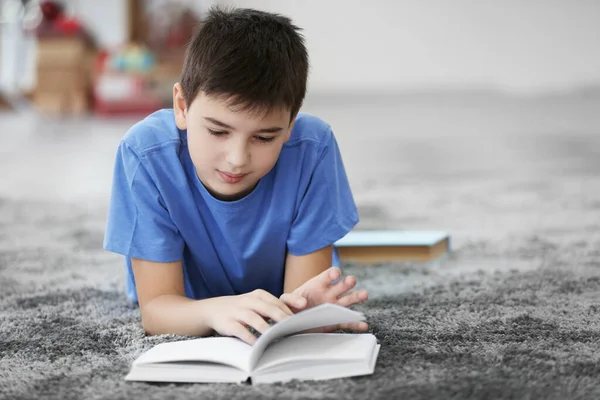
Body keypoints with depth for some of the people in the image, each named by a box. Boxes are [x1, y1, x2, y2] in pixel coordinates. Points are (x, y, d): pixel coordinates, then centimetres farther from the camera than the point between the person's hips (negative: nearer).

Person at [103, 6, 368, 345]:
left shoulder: (312, 148, -27)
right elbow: (156, 309, -28)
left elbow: (302, 286, -23)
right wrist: (214, 310, -51)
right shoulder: (146, 154, -29)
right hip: (193, 313, 0)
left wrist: (300, 309, -48)